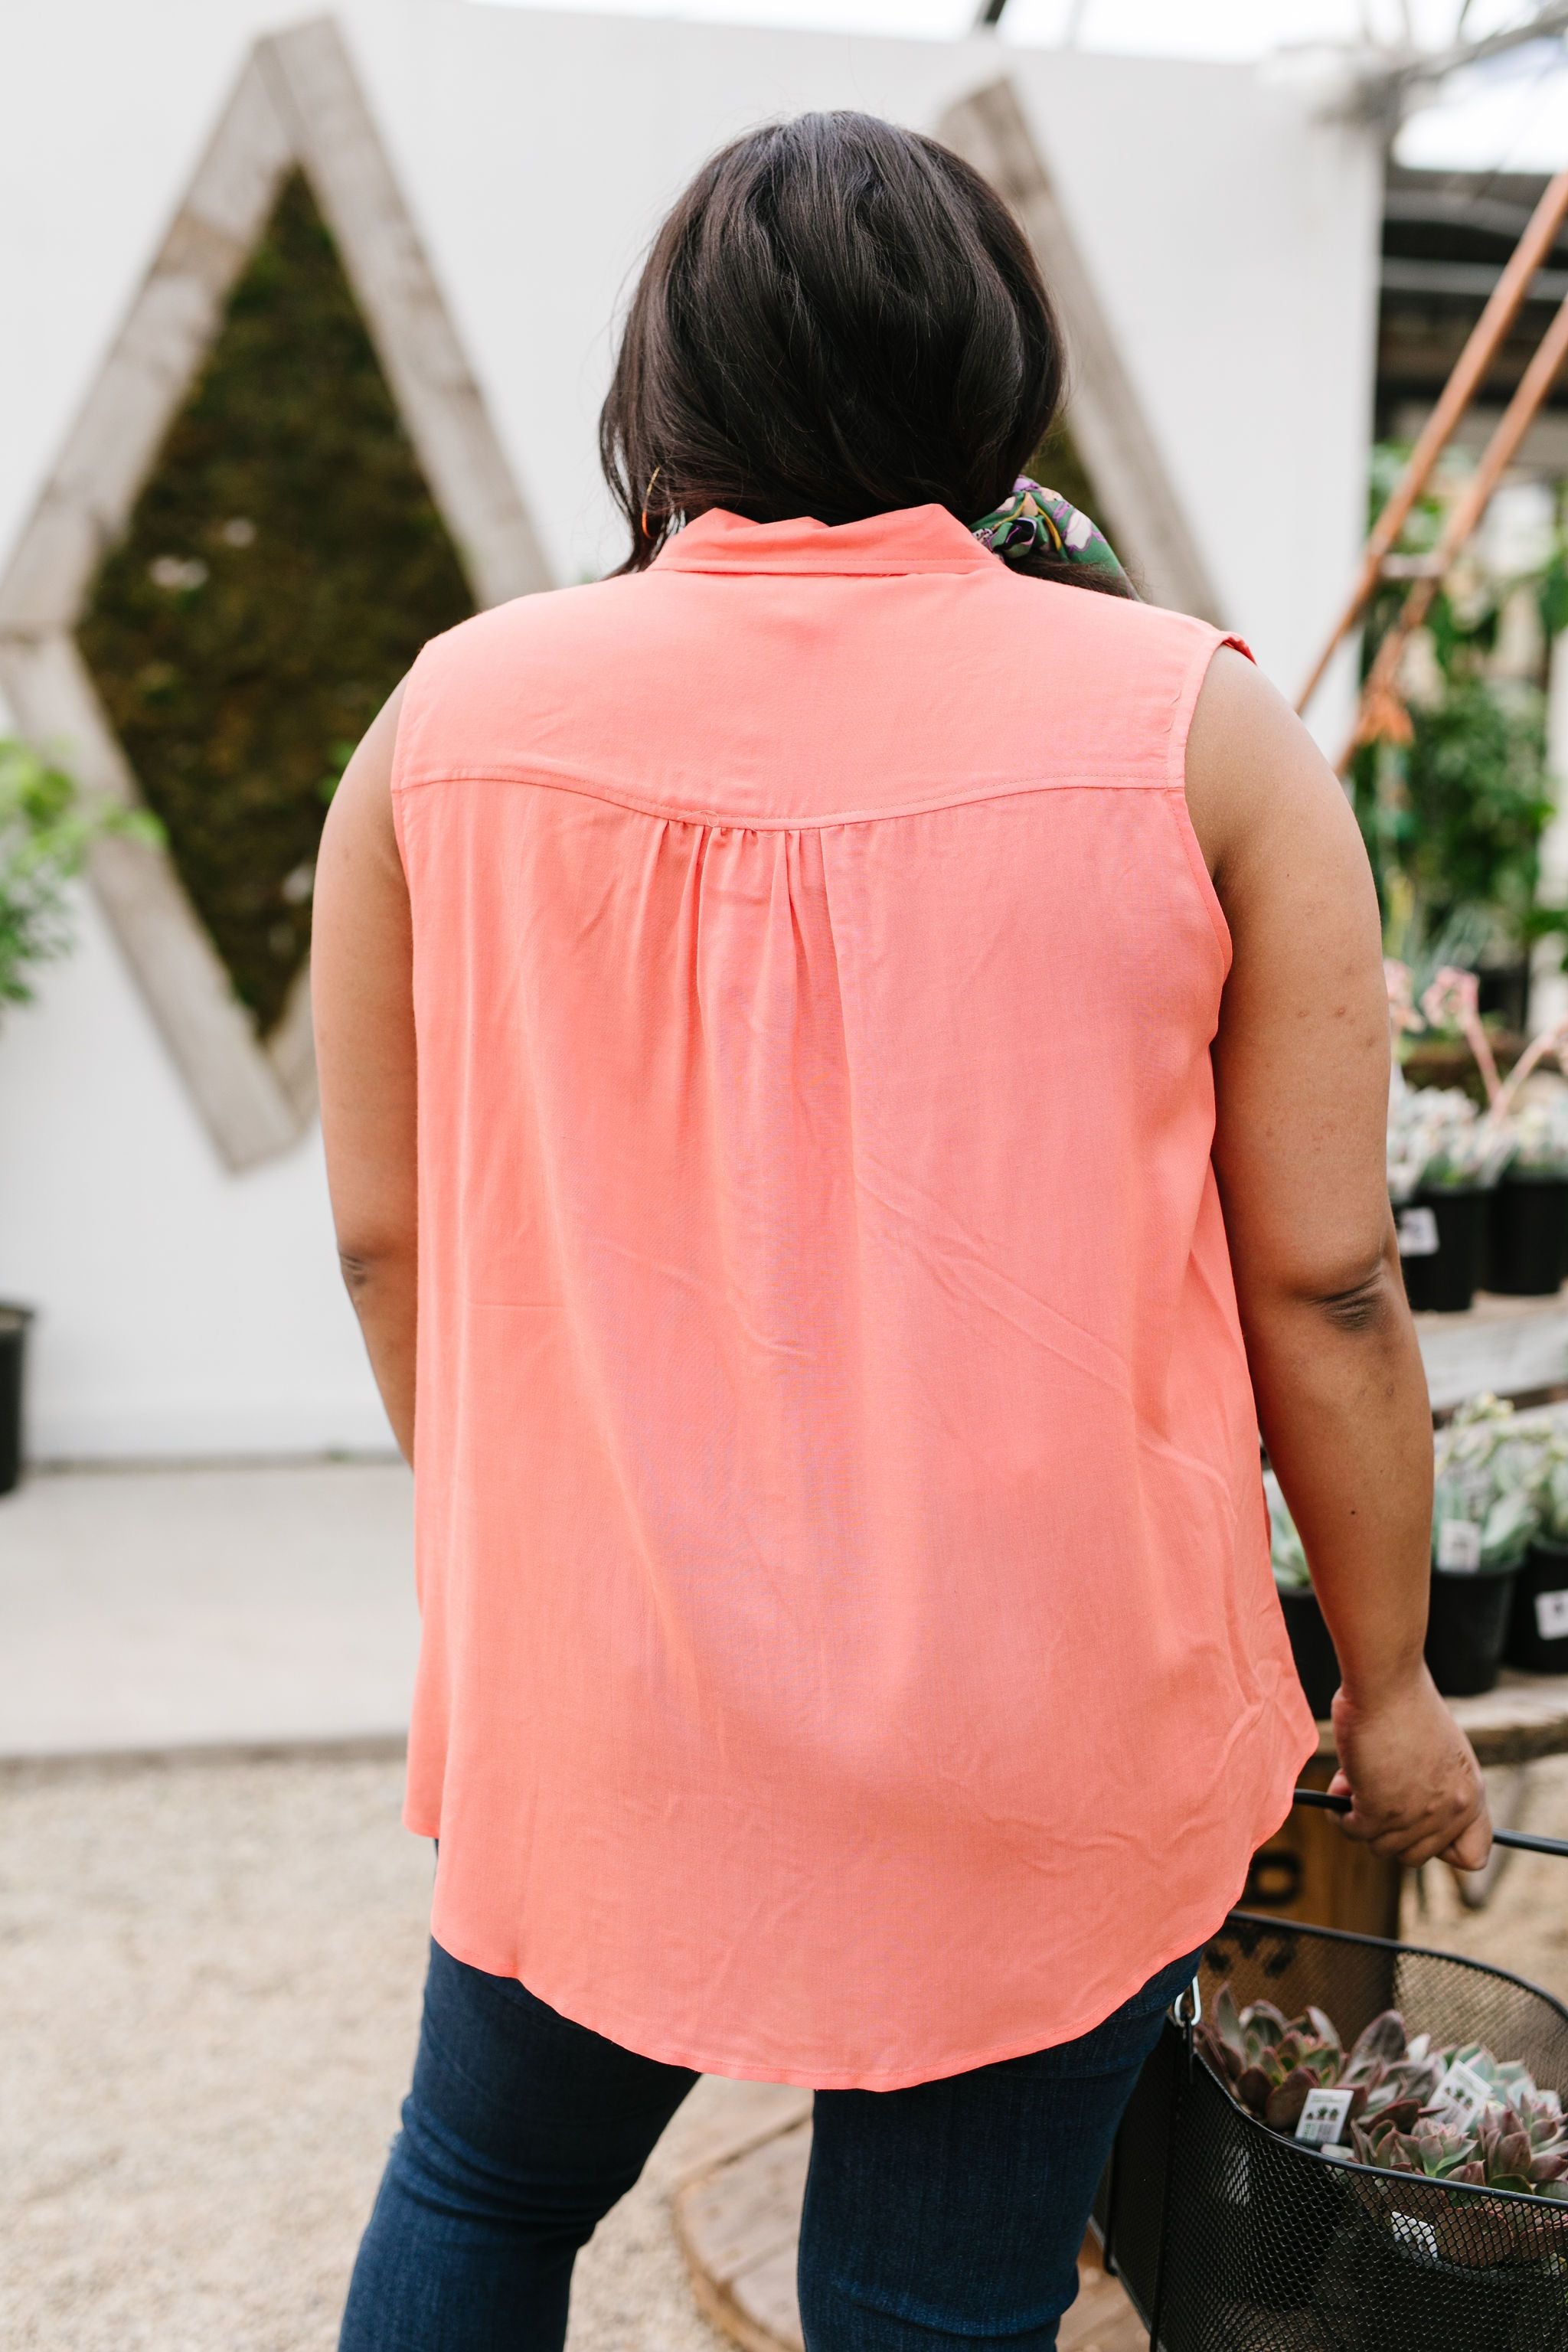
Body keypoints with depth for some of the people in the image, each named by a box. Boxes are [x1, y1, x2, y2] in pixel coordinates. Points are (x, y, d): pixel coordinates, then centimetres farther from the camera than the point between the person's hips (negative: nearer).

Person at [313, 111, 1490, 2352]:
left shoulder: (452, 721, -5)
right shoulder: (1200, 736, -10)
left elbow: (386, 1234, 2)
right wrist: (1391, 1685, 7)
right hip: (1042, 1740, -1)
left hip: (589, 1687, 2)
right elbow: (1324, 1286, -8)